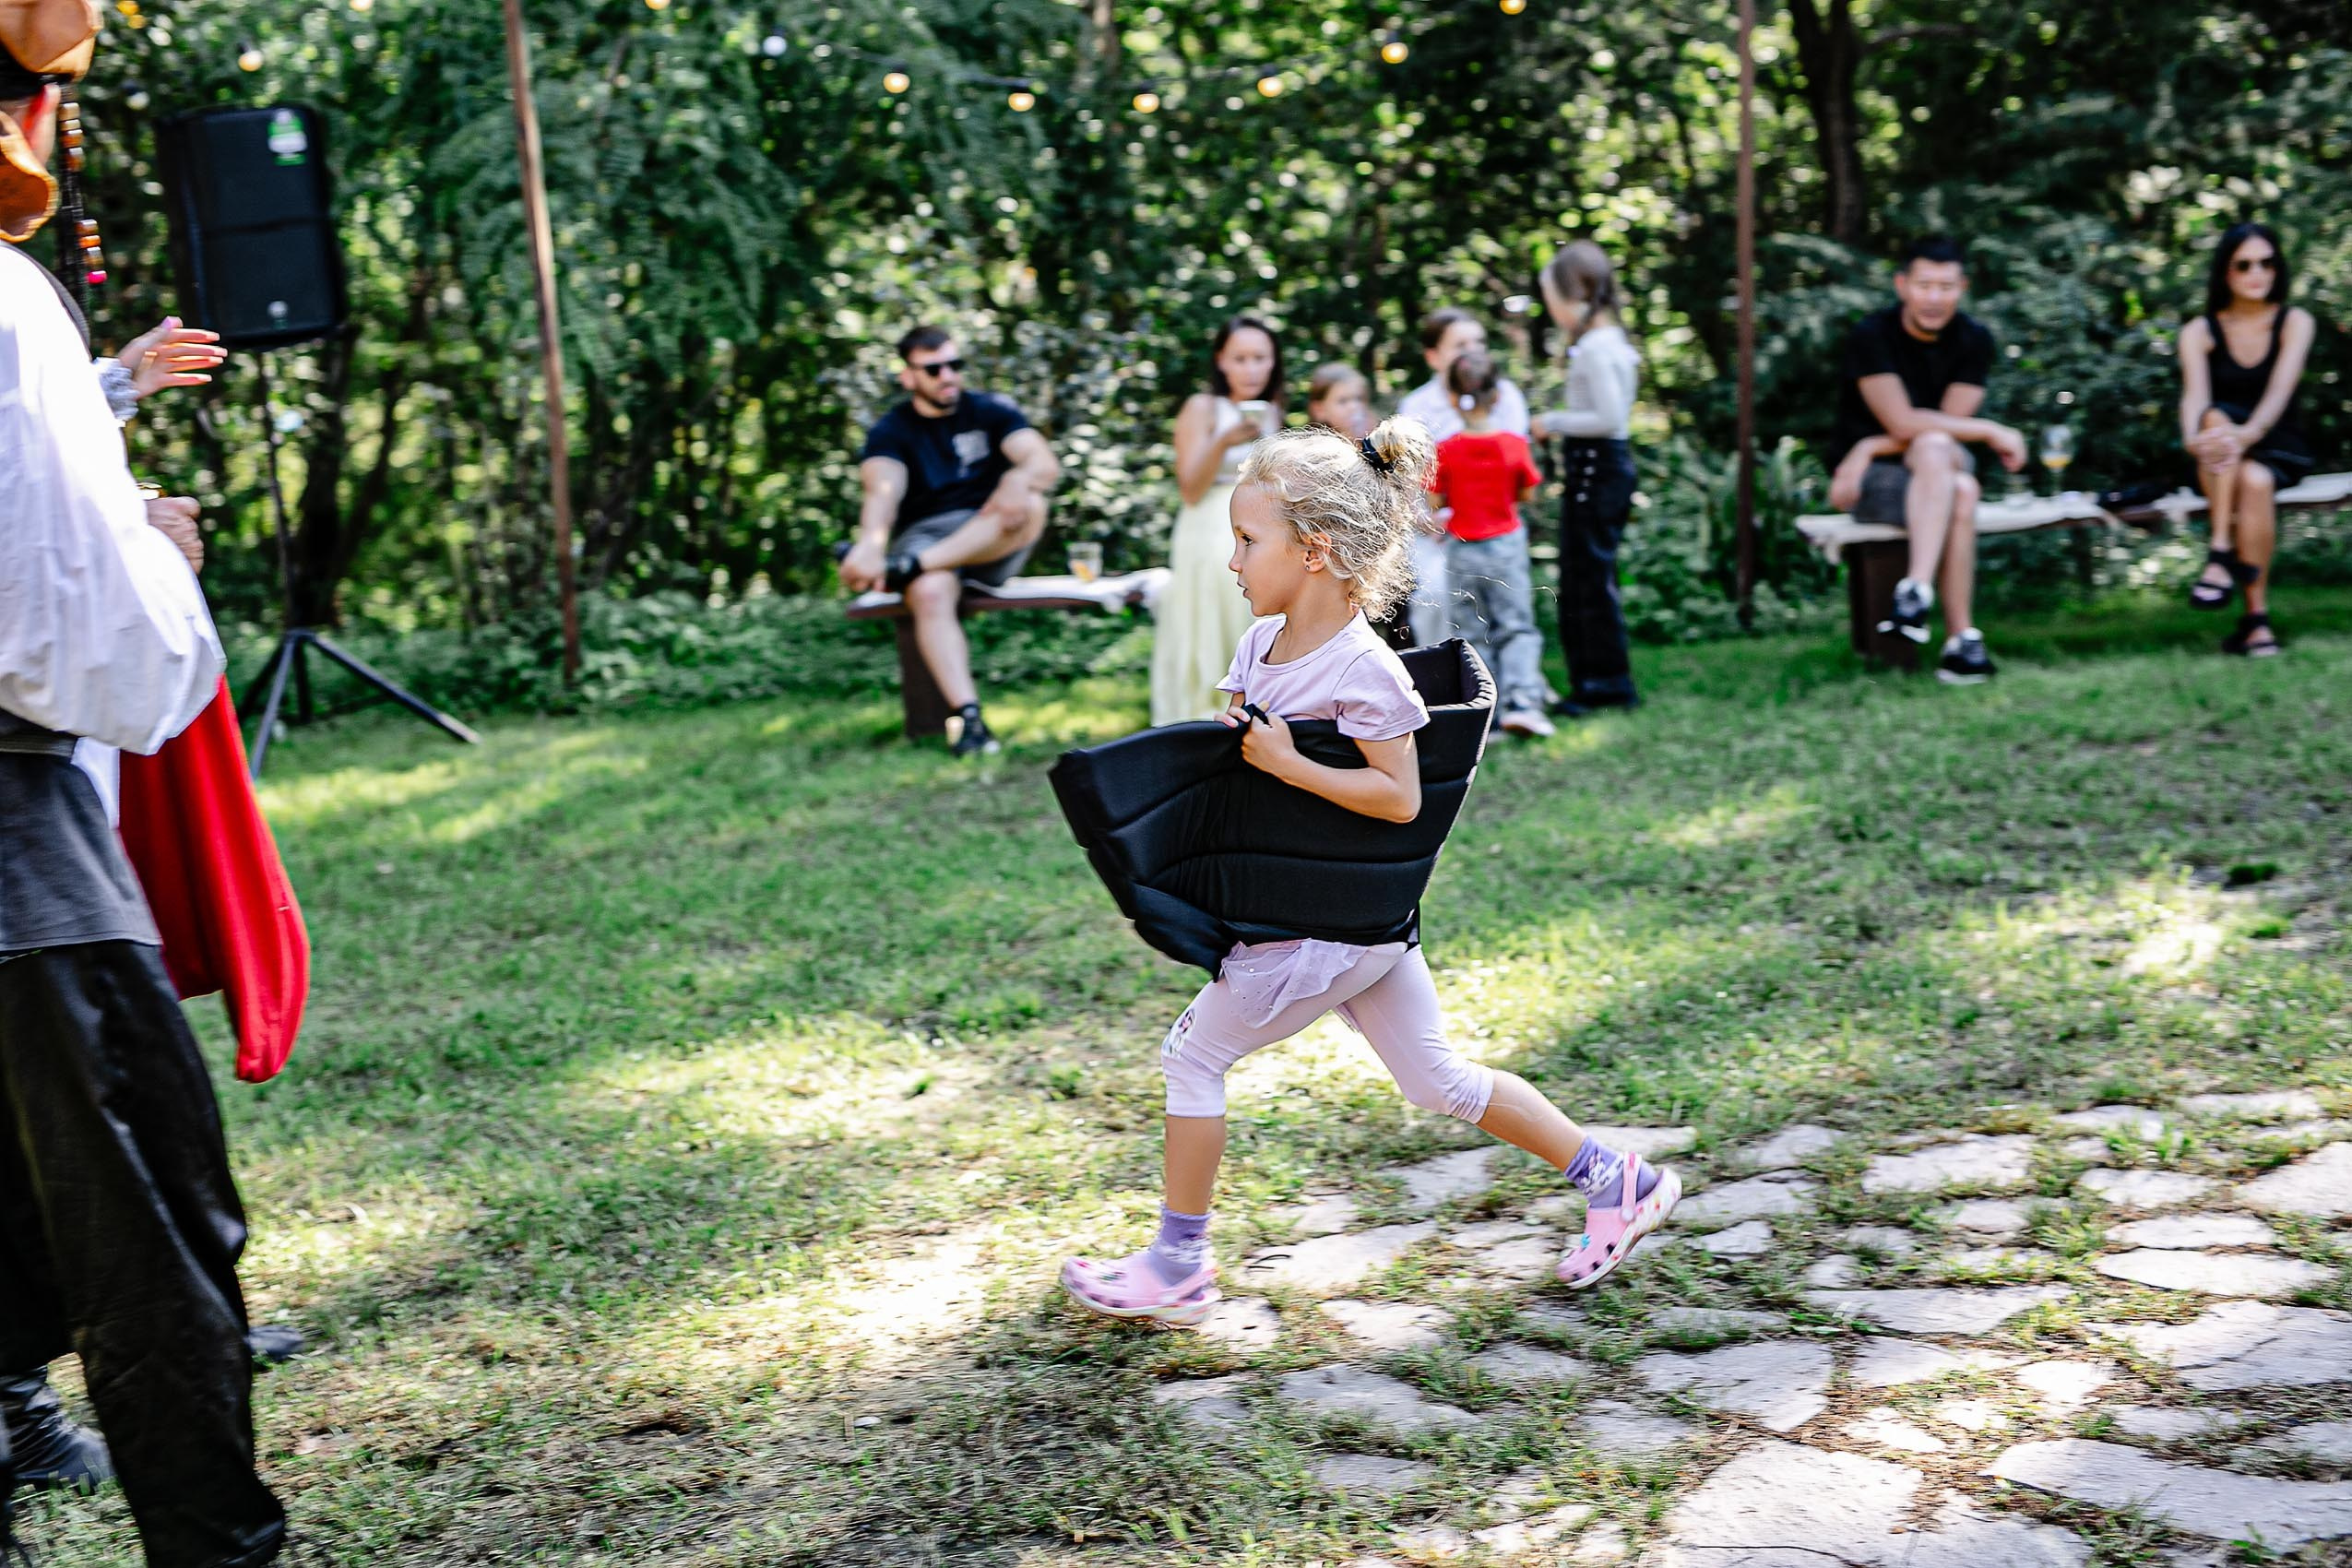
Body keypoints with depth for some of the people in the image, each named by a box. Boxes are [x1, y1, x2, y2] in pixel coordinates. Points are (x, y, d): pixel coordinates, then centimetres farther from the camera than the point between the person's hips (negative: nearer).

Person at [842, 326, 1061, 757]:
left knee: (1029, 506, -31)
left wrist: (1018, 479, -34)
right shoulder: (890, 432, 3)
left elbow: (1046, 465, -8)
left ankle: (905, 569, -39)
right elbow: (883, 490, -19)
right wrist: (871, 544, -42)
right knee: (931, 592, -36)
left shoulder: (991, 411, 8)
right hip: (922, 535, -1)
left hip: (992, 543, 1)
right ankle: (966, 716, -47)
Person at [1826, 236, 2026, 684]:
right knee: (1960, 495, -34)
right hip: (1875, 478, -3)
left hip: (1945, 464, 3)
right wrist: (1992, 432, -18)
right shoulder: (1872, 335, -11)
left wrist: (1869, 448, -19)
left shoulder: (1974, 340, 0)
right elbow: (1902, 423, -19)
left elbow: (1947, 425, -8)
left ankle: (1917, 592, -46)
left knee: (1933, 449, -35)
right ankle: (1961, 636, -41)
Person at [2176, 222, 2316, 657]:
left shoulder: (2295, 323, -2)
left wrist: (2246, 435, -42)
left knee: (2256, 479, -35)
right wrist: (2195, 438, -43)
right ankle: (2222, 554, -41)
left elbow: (2280, 391, -20)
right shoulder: (2199, 333, -1)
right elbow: (2194, 396, -18)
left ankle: (2257, 616, -33)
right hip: (2220, 457, 1)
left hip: (2278, 447, -1)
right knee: (2217, 417, -33)